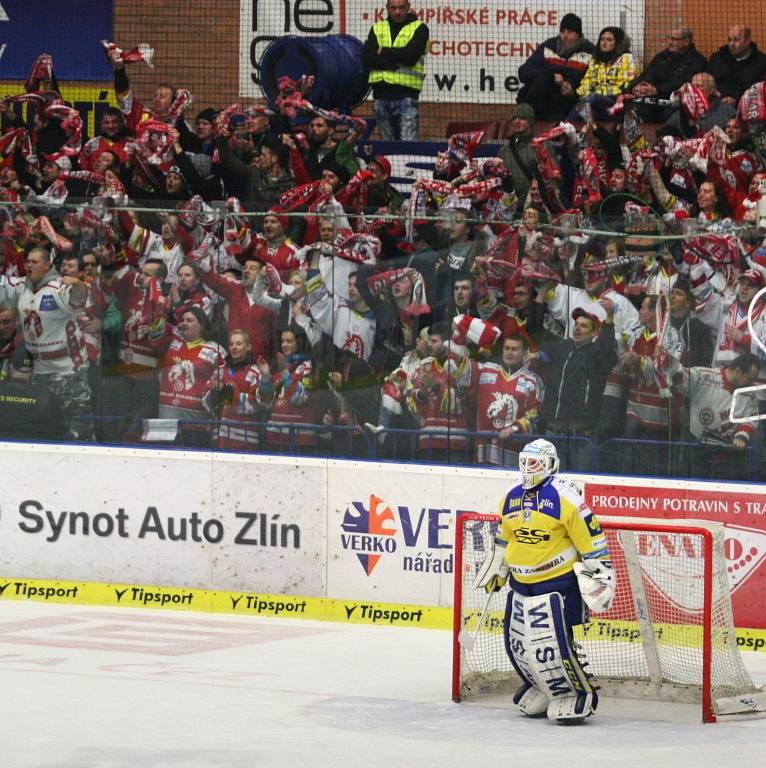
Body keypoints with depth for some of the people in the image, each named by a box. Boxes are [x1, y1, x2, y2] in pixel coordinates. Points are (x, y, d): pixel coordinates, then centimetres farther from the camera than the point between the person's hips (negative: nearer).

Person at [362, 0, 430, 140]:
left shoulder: (419, 28, 2)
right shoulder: (377, 29, 14)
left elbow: (410, 56, -13)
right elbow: (366, 58, 0)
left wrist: (383, 51, -3)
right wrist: (395, 65, -12)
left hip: (406, 94, -5)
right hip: (381, 94, 5)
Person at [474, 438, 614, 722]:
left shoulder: (564, 497, -16)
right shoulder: (511, 498, 7)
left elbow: (591, 537, -14)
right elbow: (503, 538, 23)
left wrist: (600, 575, -15)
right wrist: (495, 571, 26)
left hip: (557, 582, -7)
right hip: (521, 584, 7)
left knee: (552, 643, -15)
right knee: (517, 642, 9)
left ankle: (577, 696, 2)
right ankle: (542, 691, 30)